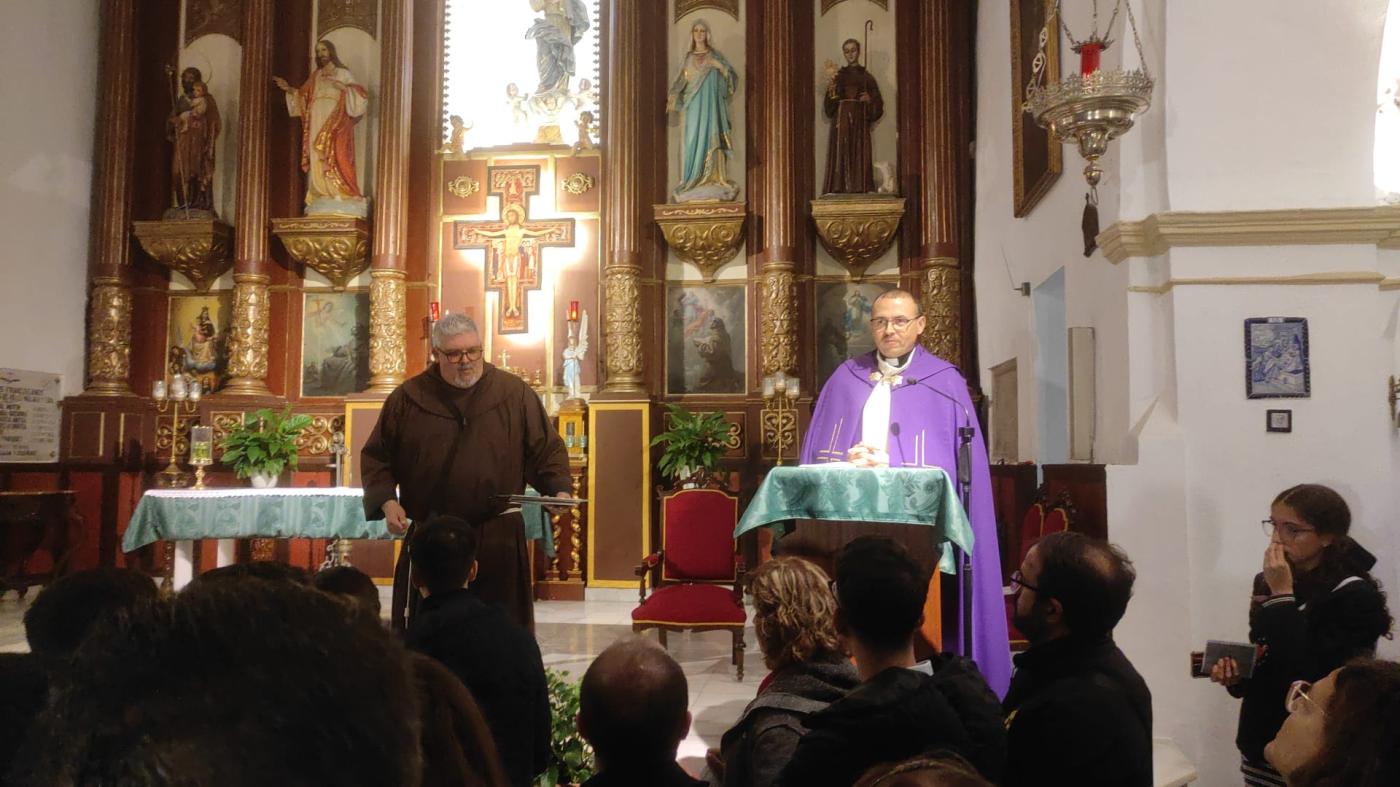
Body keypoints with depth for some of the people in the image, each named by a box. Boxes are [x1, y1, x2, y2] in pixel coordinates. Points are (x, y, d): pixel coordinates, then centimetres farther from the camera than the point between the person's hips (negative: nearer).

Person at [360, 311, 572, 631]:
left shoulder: (515, 393, 3)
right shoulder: (407, 399, 5)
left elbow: (547, 449, 5)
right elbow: (376, 457, 10)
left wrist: (560, 490, -12)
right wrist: (387, 502, -6)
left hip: (499, 543, -1)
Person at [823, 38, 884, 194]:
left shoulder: (866, 77, 10)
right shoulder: (837, 76, 12)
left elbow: (877, 106, 8)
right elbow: (829, 107, 6)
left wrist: (870, 99, -12)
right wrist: (830, 92, -12)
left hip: (859, 124, 0)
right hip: (841, 124, 1)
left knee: (859, 157, -6)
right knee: (840, 157, -7)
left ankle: (860, 190, -7)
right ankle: (839, 191, -9)